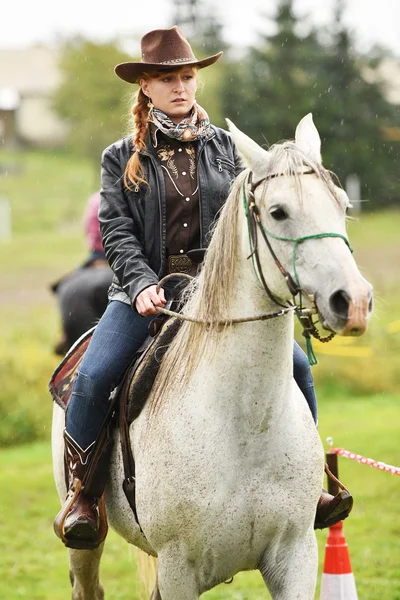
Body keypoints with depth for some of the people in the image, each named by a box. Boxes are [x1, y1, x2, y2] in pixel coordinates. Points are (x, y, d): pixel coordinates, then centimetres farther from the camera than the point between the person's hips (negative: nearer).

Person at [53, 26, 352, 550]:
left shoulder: (224, 147, 11)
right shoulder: (122, 158, 4)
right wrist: (143, 286, -20)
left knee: (295, 363, -10)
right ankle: (82, 492, -7)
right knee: (93, 377, -26)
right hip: (145, 290, -2)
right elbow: (117, 232, -3)